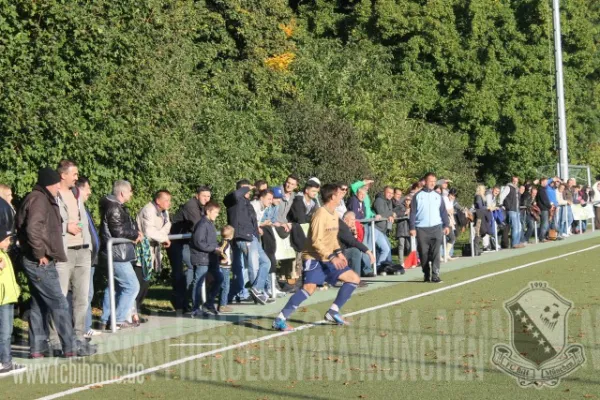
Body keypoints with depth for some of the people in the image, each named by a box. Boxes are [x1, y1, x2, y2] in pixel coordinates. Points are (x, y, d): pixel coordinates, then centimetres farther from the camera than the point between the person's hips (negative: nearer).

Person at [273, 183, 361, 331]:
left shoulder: (334, 214, 11)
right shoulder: (321, 215, -18)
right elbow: (316, 241, -23)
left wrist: (339, 253, 8)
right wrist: (332, 257, -26)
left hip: (329, 259, 9)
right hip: (314, 258, -9)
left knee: (354, 279, 8)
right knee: (309, 288, -25)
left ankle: (333, 312, 13)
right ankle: (280, 320, -21)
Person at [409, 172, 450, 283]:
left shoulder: (438, 196, 12)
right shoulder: (418, 196, 4)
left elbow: (443, 212, 12)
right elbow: (413, 213, 1)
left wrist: (446, 225, 2)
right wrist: (412, 228, -5)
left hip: (436, 227, 1)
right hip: (421, 229, -1)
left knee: (435, 252, -10)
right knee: (423, 253, 3)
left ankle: (435, 275, -13)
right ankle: (426, 275, 13)